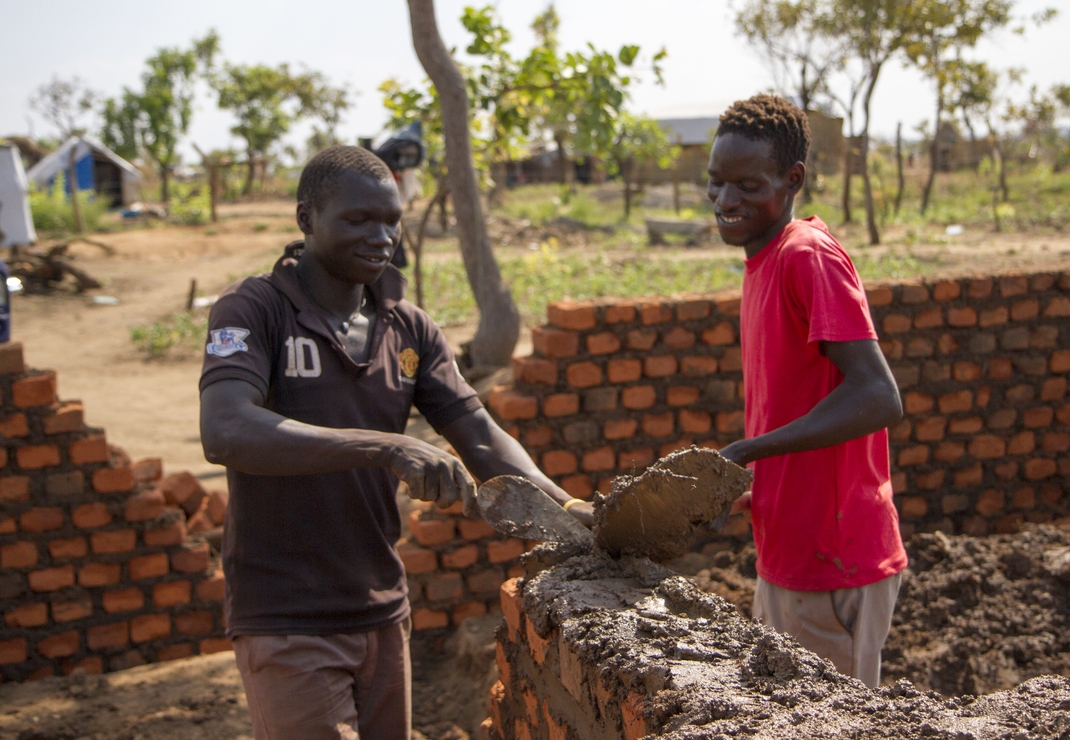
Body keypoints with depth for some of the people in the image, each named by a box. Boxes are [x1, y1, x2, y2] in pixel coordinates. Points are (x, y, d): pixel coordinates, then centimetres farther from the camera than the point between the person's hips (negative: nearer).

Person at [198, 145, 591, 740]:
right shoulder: (253, 311, -11)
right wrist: (386, 448, -36)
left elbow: (482, 438, 0)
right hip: (286, 621, -6)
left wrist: (561, 506, -18)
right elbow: (226, 433, -28)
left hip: (383, 614, 6)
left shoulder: (410, 328, 6)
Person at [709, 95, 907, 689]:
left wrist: (743, 453, -28)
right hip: (786, 554, 9)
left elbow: (877, 398, -27)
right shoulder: (764, 261, 11)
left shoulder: (809, 256, -19)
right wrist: (755, 489, 10)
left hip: (834, 564, -9)